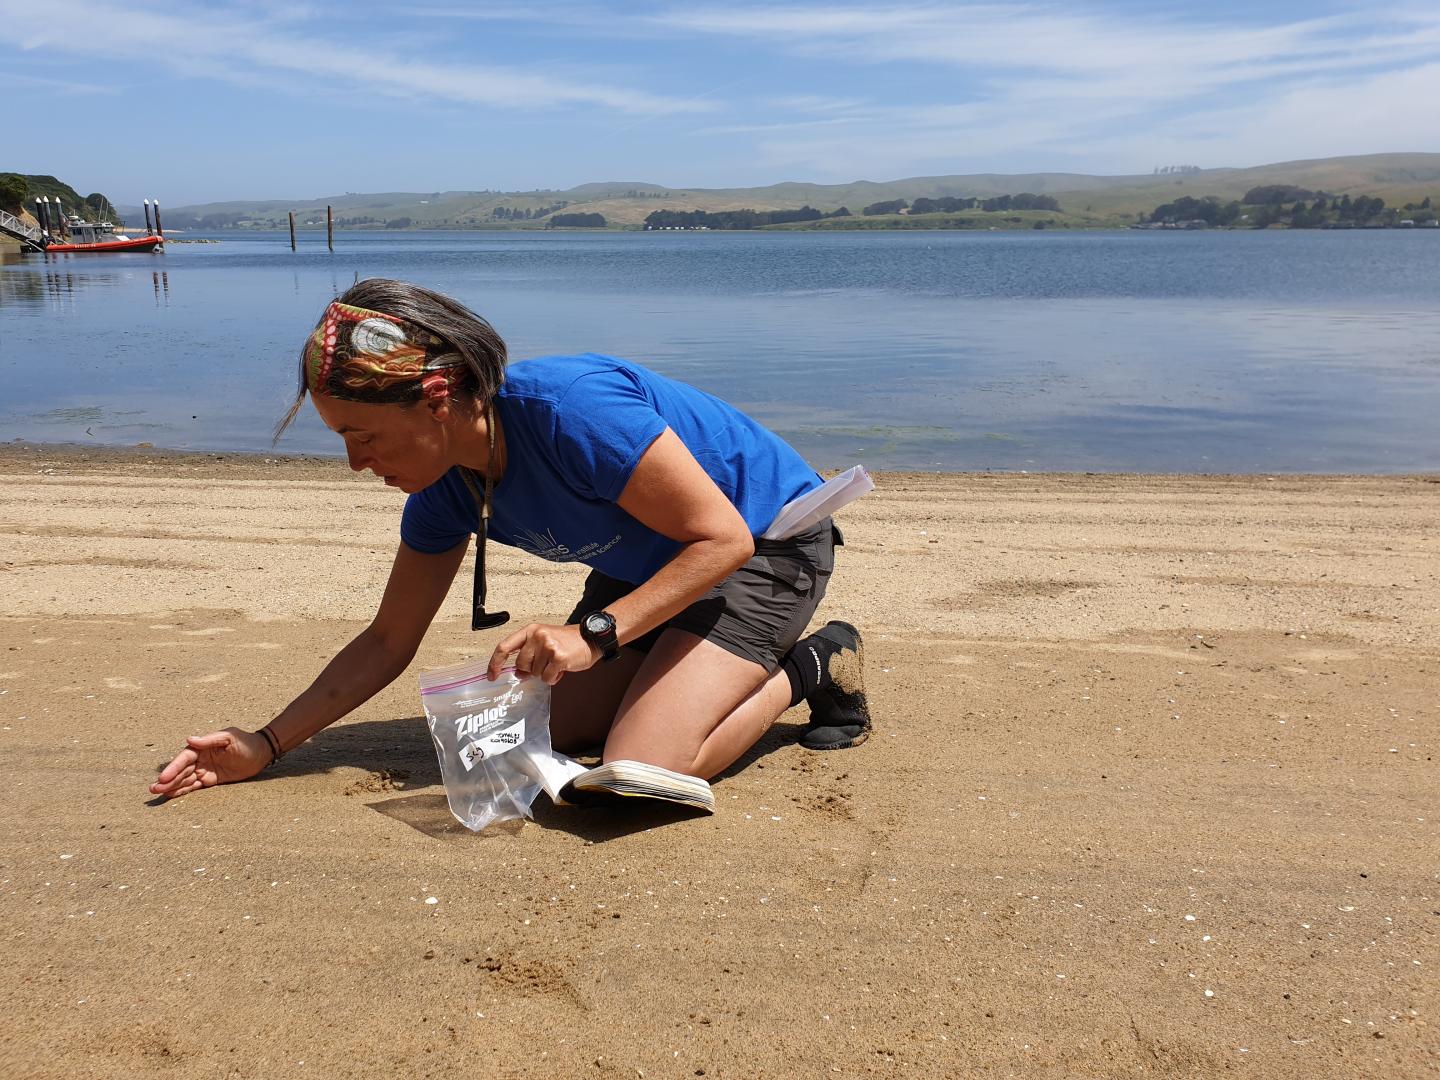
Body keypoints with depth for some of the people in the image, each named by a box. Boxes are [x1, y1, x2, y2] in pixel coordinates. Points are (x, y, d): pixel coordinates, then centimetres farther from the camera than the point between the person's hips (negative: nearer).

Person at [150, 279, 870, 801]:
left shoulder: (573, 408, -34)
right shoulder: (445, 489, -8)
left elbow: (722, 538, -28)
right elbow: (387, 641, 2)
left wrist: (592, 633, -34)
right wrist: (266, 746, -4)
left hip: (768, 545, -8)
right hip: (652, 566, 8)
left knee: (640, 774, -22)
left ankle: (809, 669, 0)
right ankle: (700, 670, 19)